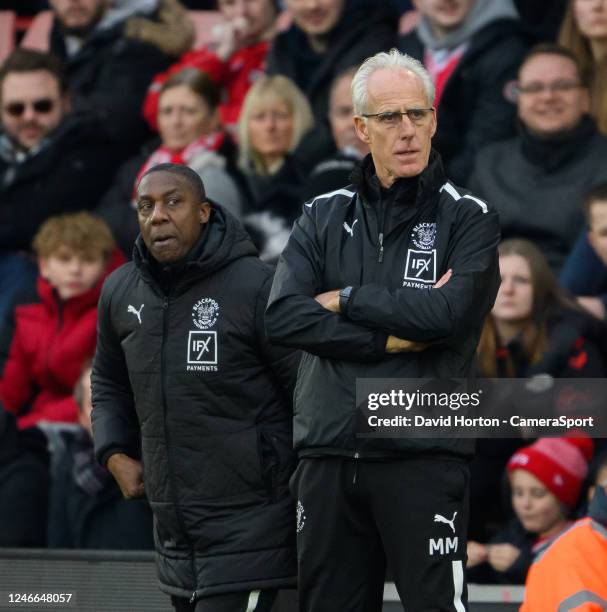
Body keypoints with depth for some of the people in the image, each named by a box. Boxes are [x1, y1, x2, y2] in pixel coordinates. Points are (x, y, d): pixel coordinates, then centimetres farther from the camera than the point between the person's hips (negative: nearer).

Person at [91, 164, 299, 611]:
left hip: (248, 523, -7)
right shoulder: (120, 293, 7)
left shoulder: (256, 286, -12)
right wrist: (115, 453, 11)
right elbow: (109, 382, 25)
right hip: (173, 528, 7)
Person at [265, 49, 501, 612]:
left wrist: (348, 299, -6)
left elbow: (453, 311, -16)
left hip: (424, 457, -4)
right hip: (327, 456, 4)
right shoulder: (323, 217, 11)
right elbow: (282, 317, -4)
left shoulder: (468, 218, 2)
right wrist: (389, 338, -11)